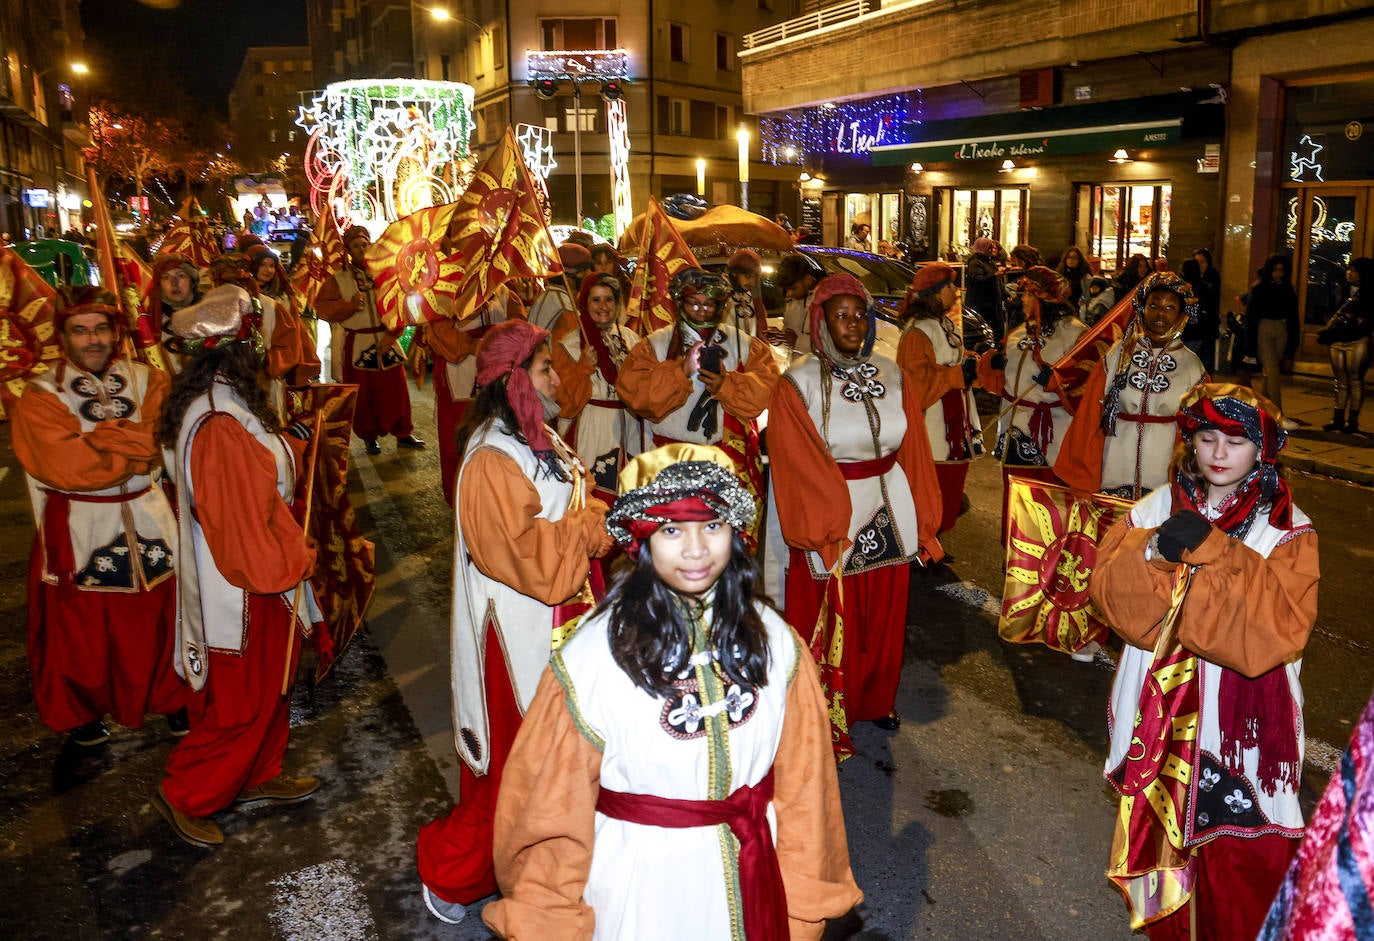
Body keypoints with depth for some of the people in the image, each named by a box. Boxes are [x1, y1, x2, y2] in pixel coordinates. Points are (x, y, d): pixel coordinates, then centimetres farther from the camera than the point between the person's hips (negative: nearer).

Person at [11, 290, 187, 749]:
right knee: (80, 627, 11)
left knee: (159, 618, 11)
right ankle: (80, 711, 33)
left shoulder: (148, 381, 3)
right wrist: (137, 444, -17)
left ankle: (171, 697, 32)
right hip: (78, 530, -2)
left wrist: (98, 441, -22)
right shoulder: (40, 397, -6)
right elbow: (67, 465, -20)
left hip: (149, 520, 2)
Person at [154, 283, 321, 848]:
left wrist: (292, 442, 10)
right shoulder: (219, 428, -30)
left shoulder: (221, 406, 2)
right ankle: (184, 795, 26)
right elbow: (244, 523, -26)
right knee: (241, 702, 7)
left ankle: (256, 777, 40)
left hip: (254, 578, 10)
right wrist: (293, 563, -14)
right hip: (245, 591, -10)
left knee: (267, 687, 23)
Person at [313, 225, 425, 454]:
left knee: (396, 390, 5)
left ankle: (403, 433, 18)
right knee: (364, 394, 5)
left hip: (386, 342, 1)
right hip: (358, 345, -1)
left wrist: (390, 337, -10)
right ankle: (369, 436, 20)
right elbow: (322, 306, -5)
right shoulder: (339, 279, 1)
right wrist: (349, 305, -19)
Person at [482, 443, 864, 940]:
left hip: (752, 880, 3)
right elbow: (553, 804, -11)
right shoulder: (591, 659, -21)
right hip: (642, 882, -2)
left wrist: (805, 900, 4)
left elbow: (802, 781, -2)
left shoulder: (773, 641, -11)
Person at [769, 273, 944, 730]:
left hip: (890, 511, 4)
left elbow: (914, 453, 6)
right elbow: (798, 466, -12)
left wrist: (923, 522, 3)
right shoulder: (798, 383, -7)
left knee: (884, 612, 17)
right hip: (827, 511, -4)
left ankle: (876, 698, 38)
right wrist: (832, 528, -17)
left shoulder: (893, 377, 4)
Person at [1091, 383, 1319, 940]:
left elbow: (1278, 626, -21)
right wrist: (1154, 552, -27)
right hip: (1161, 709, 3)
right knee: (1158, 825, 17)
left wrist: (1212, 552, -28)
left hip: (1238, 716, -3)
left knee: (1239, 854, 4)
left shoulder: (1288, 532, -7)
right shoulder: (1156, 507, 1)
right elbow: (1109, 586, -8)